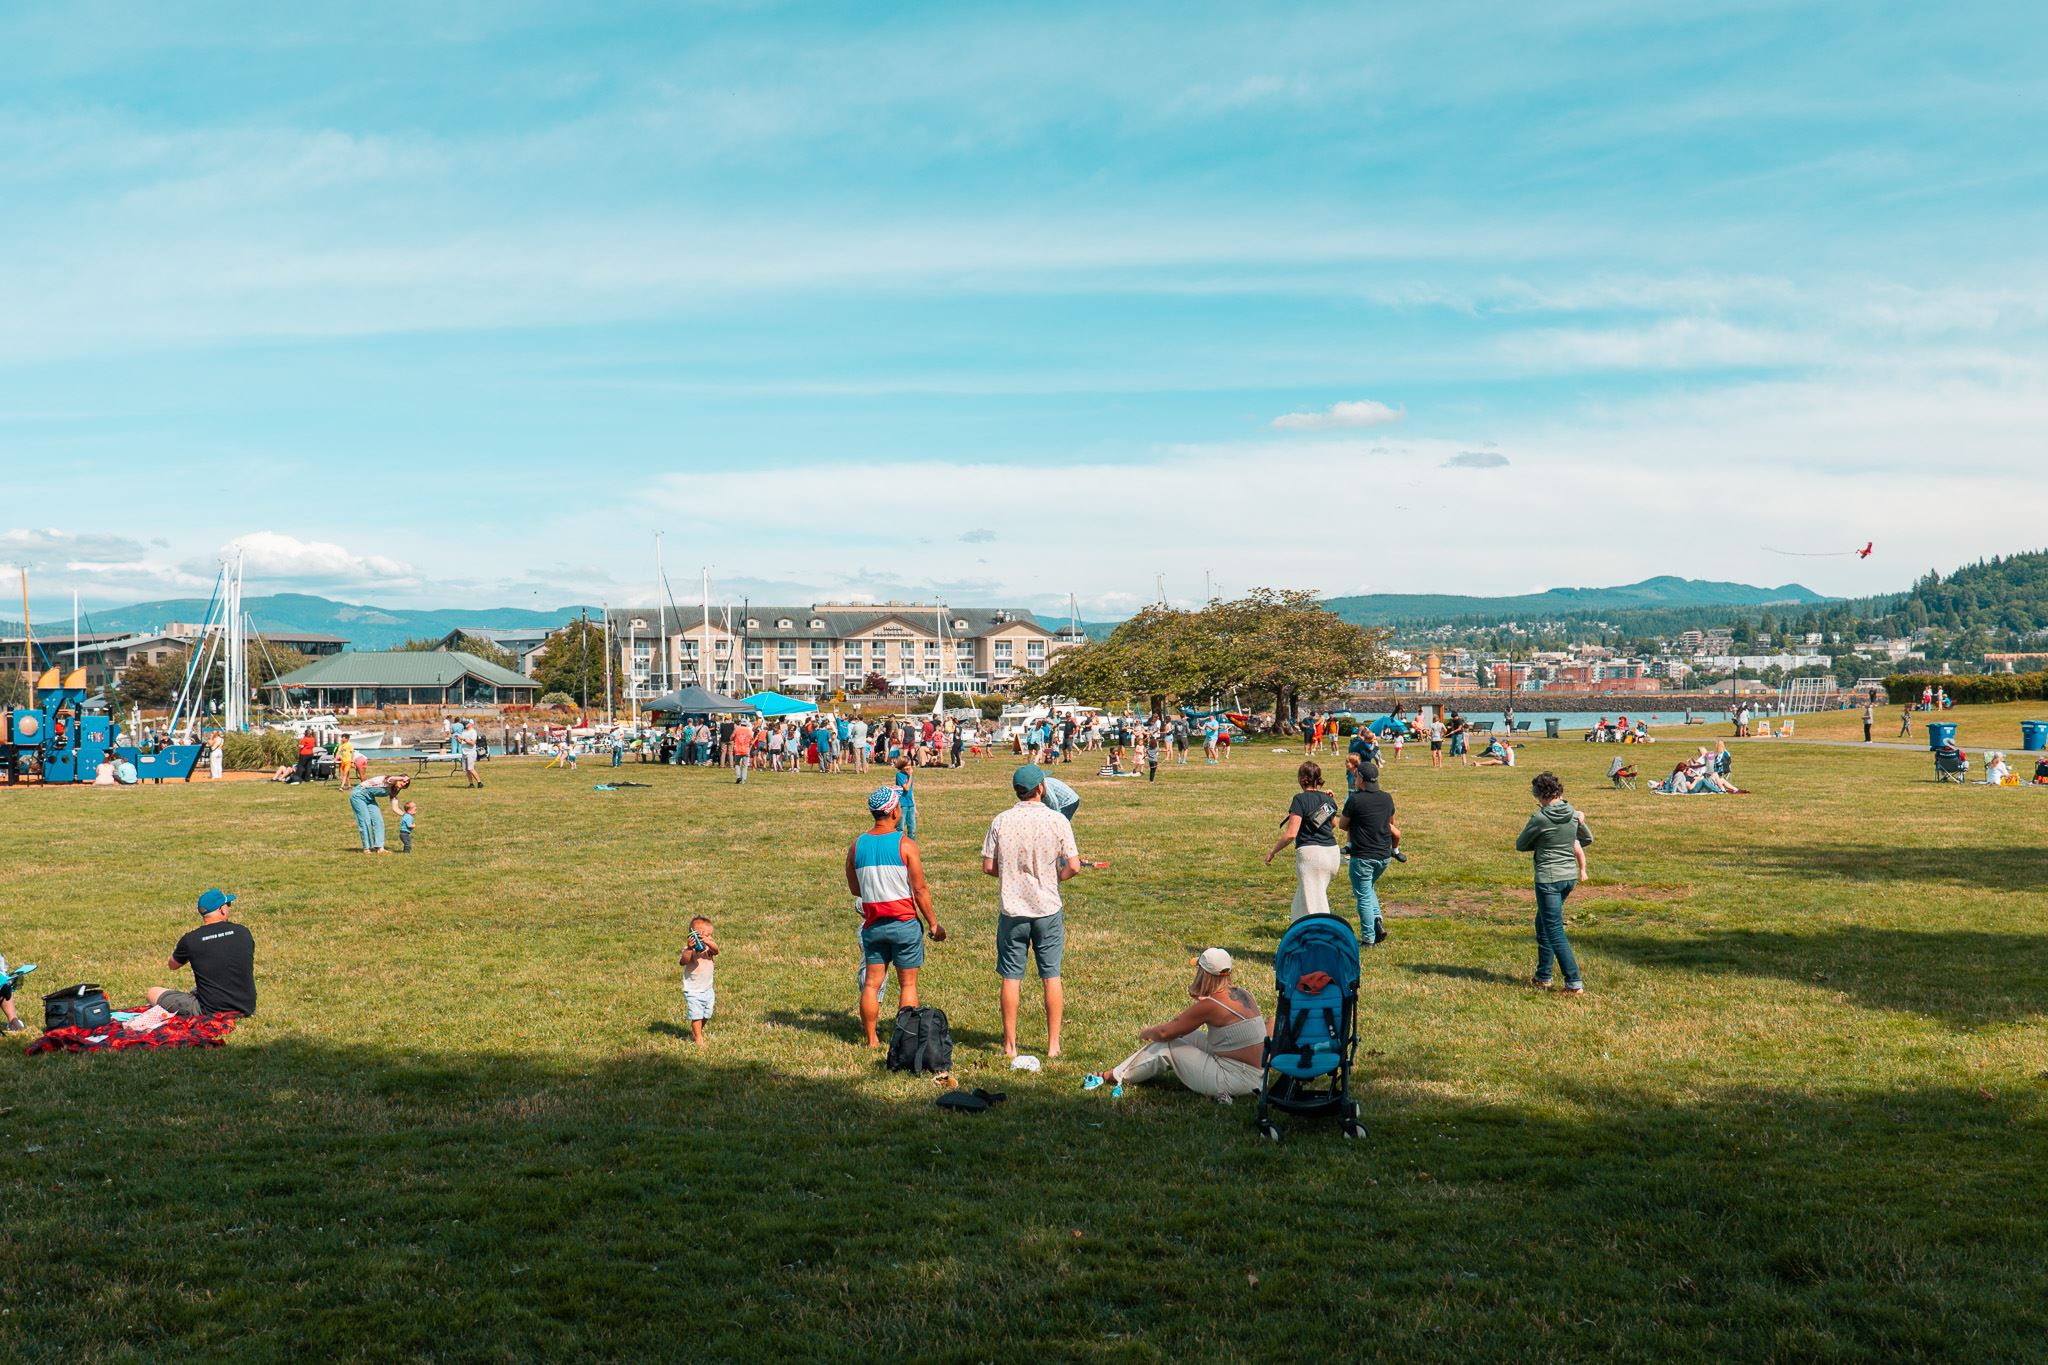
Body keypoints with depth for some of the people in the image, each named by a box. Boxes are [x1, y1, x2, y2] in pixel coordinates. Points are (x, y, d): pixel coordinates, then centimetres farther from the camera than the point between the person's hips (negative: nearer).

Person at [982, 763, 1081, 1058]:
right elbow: (1074, 867, -9)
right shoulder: (1057, 821, -8)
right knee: (1051, 977, 9)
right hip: (1049, 910, -1)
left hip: (1012, 911, 1)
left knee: (1010, 978, 8)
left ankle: (1010, 1045, 13)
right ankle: (1053, 1044, 12)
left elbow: (987, 867, -2)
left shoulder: (1001, 821, -4)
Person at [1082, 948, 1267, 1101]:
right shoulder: (1241, 994, 6)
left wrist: (1146, 1033, 11)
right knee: (1179, 1036, 14)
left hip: (1236, 1079, -8)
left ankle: (1114, 1076, 17)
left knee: (1166, 1047, 2)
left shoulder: (1209, 1005, -19)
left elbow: (1165, 1032, -9)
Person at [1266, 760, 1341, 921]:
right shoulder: (1328, 799, 9)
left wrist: (1272, 851, -4)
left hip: (1310, 853, -7)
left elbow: (1291, 834, -15)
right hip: (1332, 852, 7)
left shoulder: (1300, 799, -10)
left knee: (1313, 904, -2)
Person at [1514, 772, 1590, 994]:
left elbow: (1520, 845, -4)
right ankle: (1543, 977, 26)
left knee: (1555, 931, -3)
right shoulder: (1573, 815, 2)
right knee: (1543, 924, 20)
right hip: (1570, 876, 7)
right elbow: (1587, 839, 20)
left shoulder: (1540, 819, -16)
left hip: (1549, 879, -7)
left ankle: (1574, 983, -7)